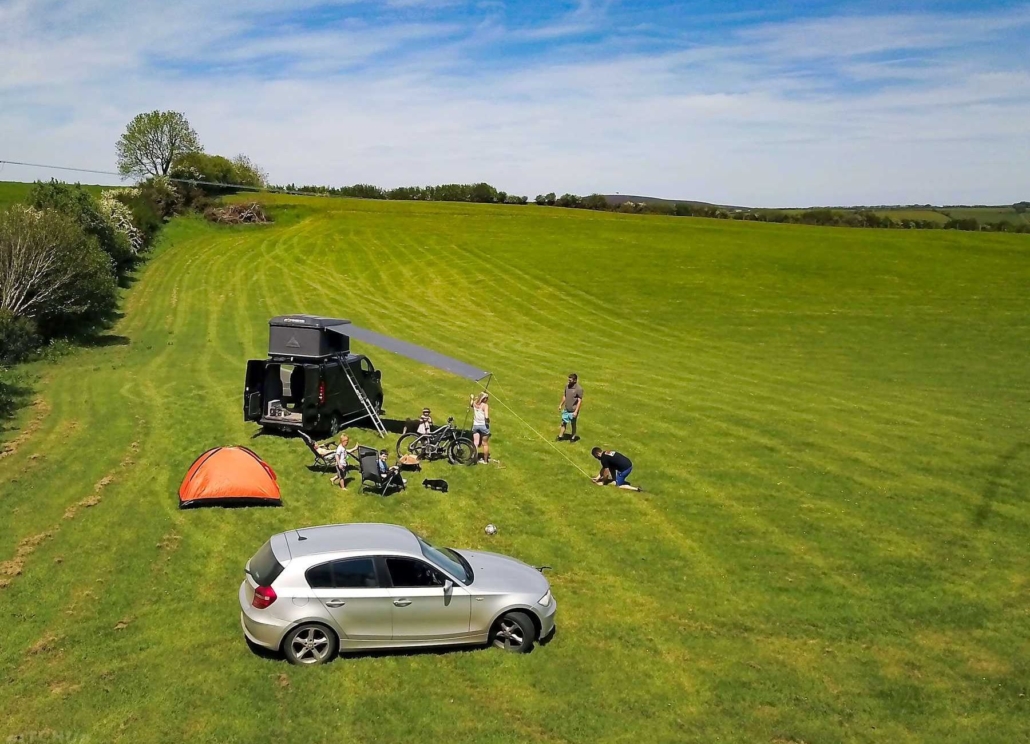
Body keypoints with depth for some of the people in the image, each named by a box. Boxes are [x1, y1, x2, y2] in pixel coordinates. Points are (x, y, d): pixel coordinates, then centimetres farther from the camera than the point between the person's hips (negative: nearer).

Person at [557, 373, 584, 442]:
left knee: (573, 424, 10)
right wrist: (561, 405, 15)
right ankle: (560, 436, 22)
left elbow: (579, 401, -17)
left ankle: (573, 438, 25)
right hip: (566, 409, 5)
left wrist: (576, 411, -20)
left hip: (573, 411, -5)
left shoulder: (579, 389, -19)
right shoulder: (567, 386, 1)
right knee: (563, 423, 11)